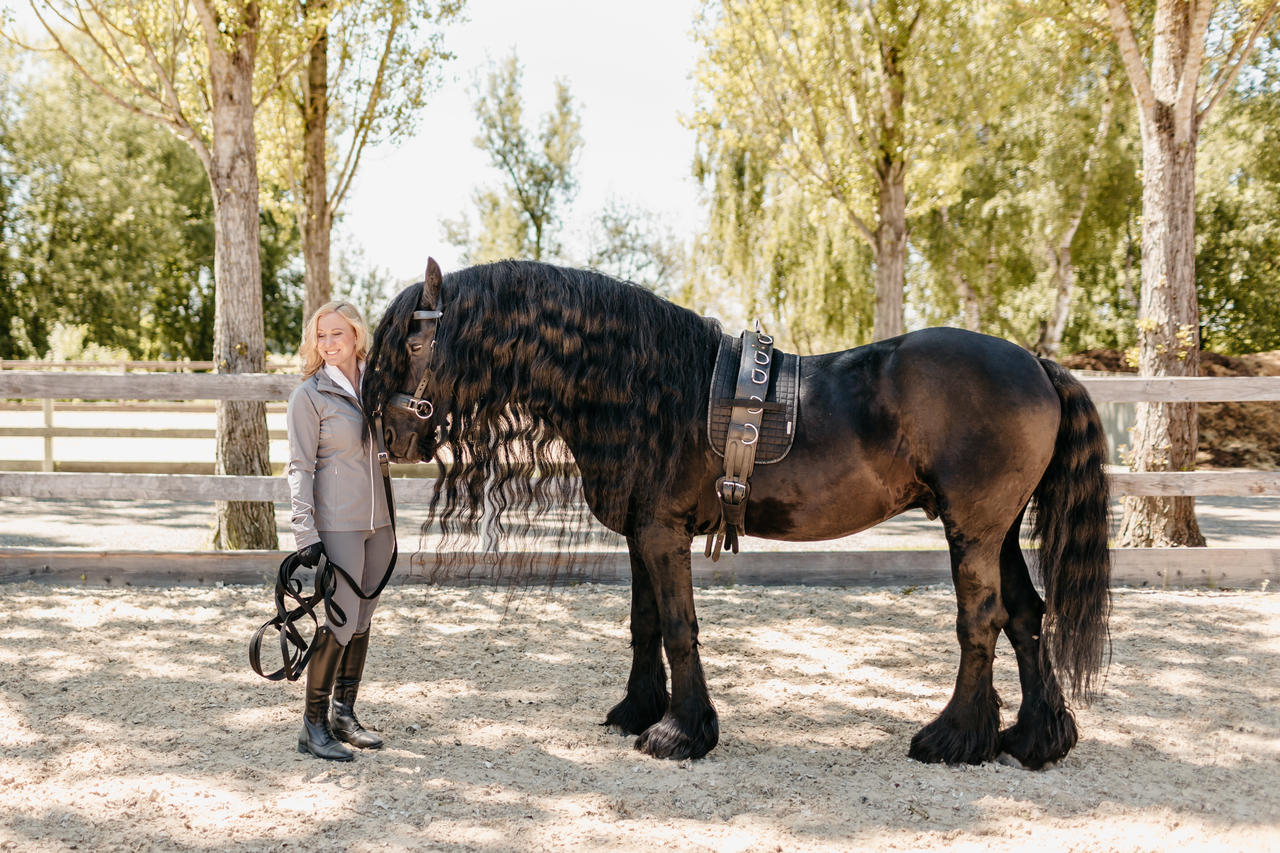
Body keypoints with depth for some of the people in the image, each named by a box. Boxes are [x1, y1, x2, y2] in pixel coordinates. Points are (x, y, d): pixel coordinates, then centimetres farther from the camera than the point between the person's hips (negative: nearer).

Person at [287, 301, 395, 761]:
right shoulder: (310, 395, -7)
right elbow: (300, 468, -10)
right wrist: (305, 532, -16)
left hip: (378, 520, 6)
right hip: (337, 523, -6)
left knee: (362, 620, 11)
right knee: (339, 620, -8)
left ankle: (344, 714, 23)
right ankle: (313, 725, 4)